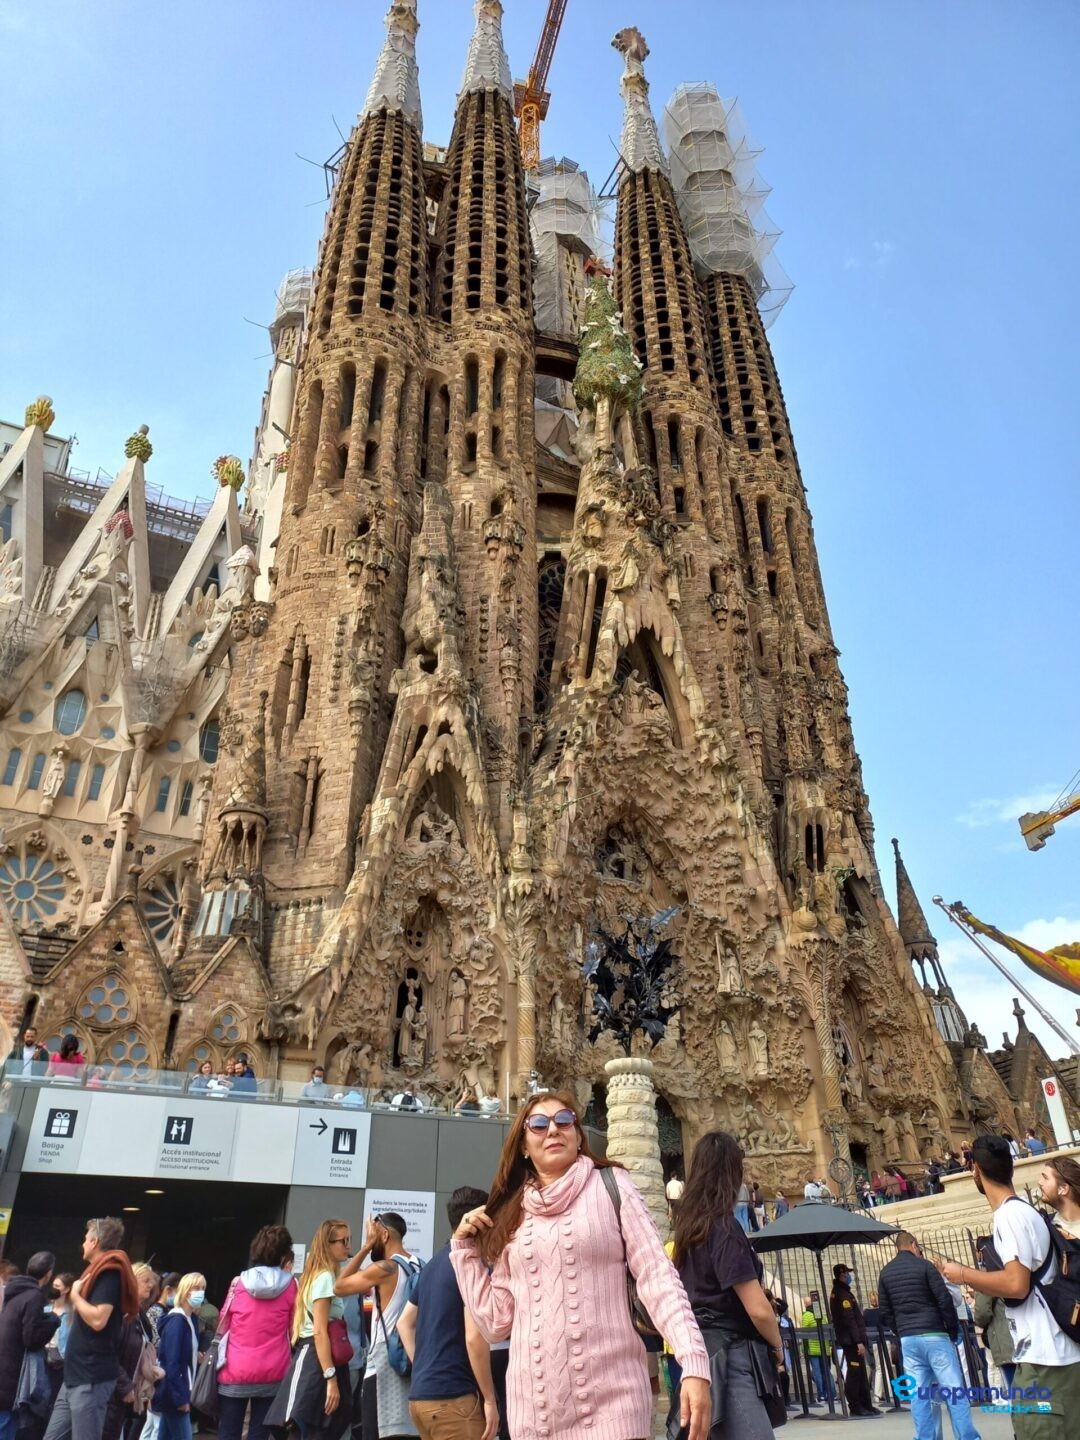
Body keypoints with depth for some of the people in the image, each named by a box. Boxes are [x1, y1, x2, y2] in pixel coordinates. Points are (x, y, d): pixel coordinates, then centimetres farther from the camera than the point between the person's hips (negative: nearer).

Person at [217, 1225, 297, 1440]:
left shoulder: (239, 1283, -2)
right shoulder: (290, 1285, -4)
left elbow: (223, 1325, 9)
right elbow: (294, 1328, 5)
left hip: (235, 1371, 1)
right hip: (272, 1373, 0)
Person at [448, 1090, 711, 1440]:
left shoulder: (610, 1185, 0)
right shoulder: (512, 1214, 10)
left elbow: (658, 1277, -7)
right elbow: (496, 1322, 11)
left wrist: (694, 1363, -18)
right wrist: (464, 1248, 7)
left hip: (610, 1398, -3)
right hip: (533, 1405, 4)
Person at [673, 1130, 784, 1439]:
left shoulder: (689, 1226, 10)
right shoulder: (724, 1226, -15)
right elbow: (758, 1309, -16)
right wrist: (777, 1347, 2)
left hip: (705, 1352, 9)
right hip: (729, 1357, -9)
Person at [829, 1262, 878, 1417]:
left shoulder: (838, 1292, 19)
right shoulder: (843, 1294, -15)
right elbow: (849, 1320, -22)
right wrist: (858, 1341, -23)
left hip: (850, 1339, 10)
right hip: (851, 1339, -10)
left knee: (861, 1372, 13)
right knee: (855, 1372, -7)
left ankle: (866, 1404, 17)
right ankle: (855, 1406, -3)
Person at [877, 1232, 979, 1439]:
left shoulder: (885, 1273, 11)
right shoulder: (923, 1265, -4)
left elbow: (885, 1312, 10)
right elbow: (945, 1300, -8)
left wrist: (901, 1332, 16)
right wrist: (953, 1330, 3)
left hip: (907, 1340, 4)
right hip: (934, 1335, -4)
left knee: (918, 1395, 6)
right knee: (954, 1391, 1)